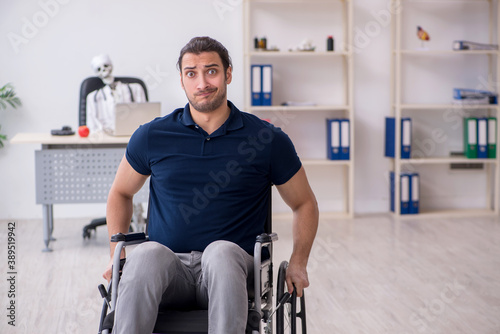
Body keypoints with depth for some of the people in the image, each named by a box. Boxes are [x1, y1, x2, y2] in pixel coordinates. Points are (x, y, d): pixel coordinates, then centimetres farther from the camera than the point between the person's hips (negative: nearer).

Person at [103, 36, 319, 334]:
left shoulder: (268, 139, 6)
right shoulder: (152, 136, 9)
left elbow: (305, 204, 17)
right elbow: (121, 193, 25)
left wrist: (298, 262, 4)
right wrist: (117, 254, 11)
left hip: (230, 266, -1)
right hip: (169, 268, 1)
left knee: (221, 252, -37)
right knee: (147, 254, -35)